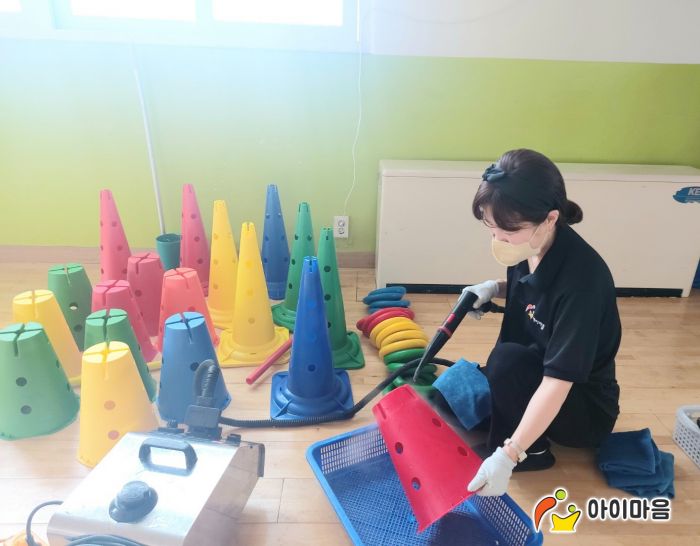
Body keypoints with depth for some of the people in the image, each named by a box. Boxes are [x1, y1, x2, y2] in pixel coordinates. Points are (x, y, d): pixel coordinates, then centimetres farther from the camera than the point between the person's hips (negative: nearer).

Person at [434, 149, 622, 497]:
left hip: (584, 408, -6)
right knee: (446, 400, -3)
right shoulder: (529, 249, -12)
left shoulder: (581, 279, -33)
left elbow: (558, 382, -34)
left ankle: (532, 451, -6)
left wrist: (507, 456, -37)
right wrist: (494, 289, -9)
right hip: (533, 380, 7)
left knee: (508, 358, -33)